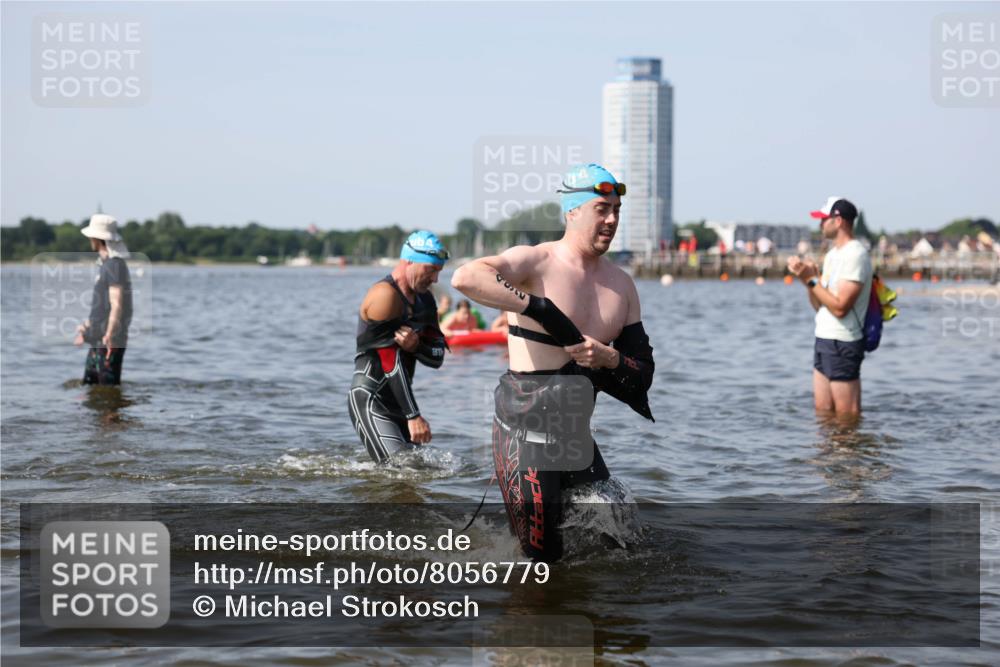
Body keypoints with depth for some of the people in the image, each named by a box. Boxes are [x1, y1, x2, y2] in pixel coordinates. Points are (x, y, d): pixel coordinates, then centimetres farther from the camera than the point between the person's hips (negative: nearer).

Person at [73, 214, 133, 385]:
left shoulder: (115, 265, -16)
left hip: (110, 342, -10)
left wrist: (109, 334, -32)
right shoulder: (105, 264, 16)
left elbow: (117, 305, -24)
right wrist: (87, 326, 33)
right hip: (98, 340, 10)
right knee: (88, 384, 14)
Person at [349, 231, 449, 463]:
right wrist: (413, 416, -23)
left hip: (397, 400, 9)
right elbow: (391, 363, -20)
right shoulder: (385, 295, -15)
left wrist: (415, 346, -17)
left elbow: (437, 358, 7)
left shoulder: (424, 300, 13)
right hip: (370, 400, -9)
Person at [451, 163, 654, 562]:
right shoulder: (537, 262, -9)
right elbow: (465, 278, -29)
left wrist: (608, 360, -12)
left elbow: (643, 373, 10)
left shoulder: (622, 286, 11)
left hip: (578, 436, 7)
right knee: (541, 555, -6)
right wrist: (540, 307, -28)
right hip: (525, 428, -7)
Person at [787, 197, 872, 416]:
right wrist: (808, 278, 0)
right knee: (822, 412, 12)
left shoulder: (855, 255, -15)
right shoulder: (833, 254, 16)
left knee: (846, 415, -4)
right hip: (824, 340, 10)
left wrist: (811, 279, -16)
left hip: (843, 344, -10)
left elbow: (839, 307, -22)